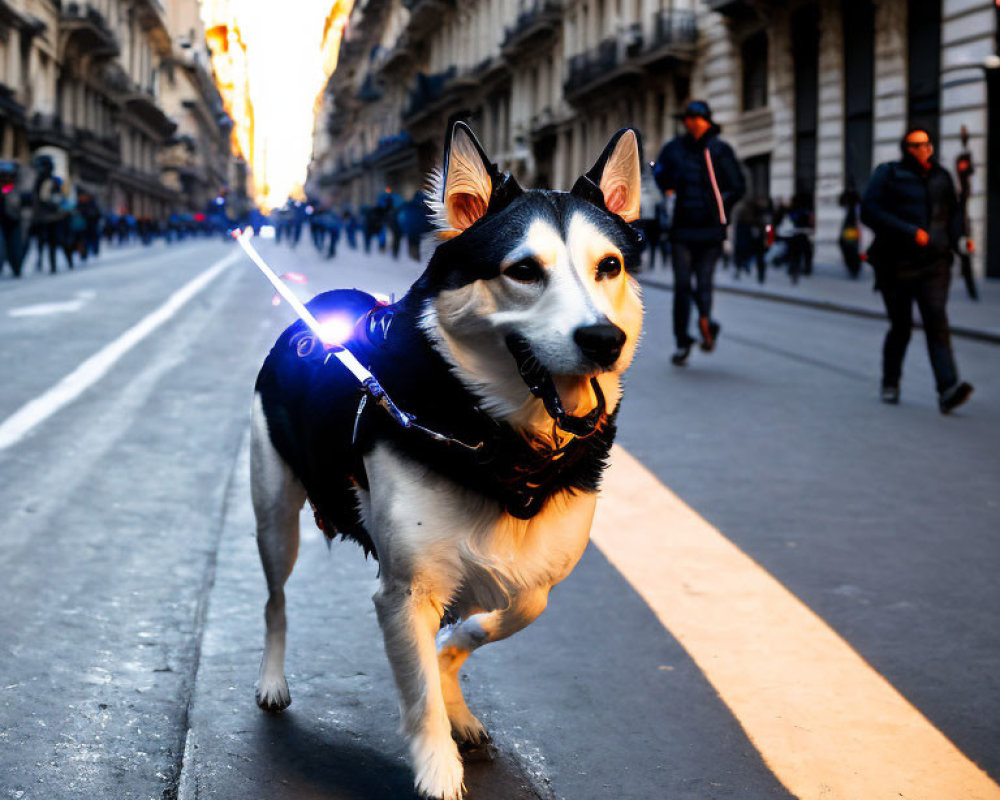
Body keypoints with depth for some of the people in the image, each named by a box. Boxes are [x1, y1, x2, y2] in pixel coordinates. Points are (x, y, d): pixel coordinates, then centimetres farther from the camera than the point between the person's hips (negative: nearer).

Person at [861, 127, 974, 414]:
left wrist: (958, 239, 5)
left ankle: (948, 389, -25)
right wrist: (908, 232, -19)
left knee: (937, 321, -14)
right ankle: (890, 383, 28)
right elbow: (869, 211, -11)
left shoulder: (941, 177, 13)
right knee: (901, 326, 5)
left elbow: (953, 212, 25)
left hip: (934, 264, 2)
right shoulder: (888, 174, -1)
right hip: (896, 264, -2)